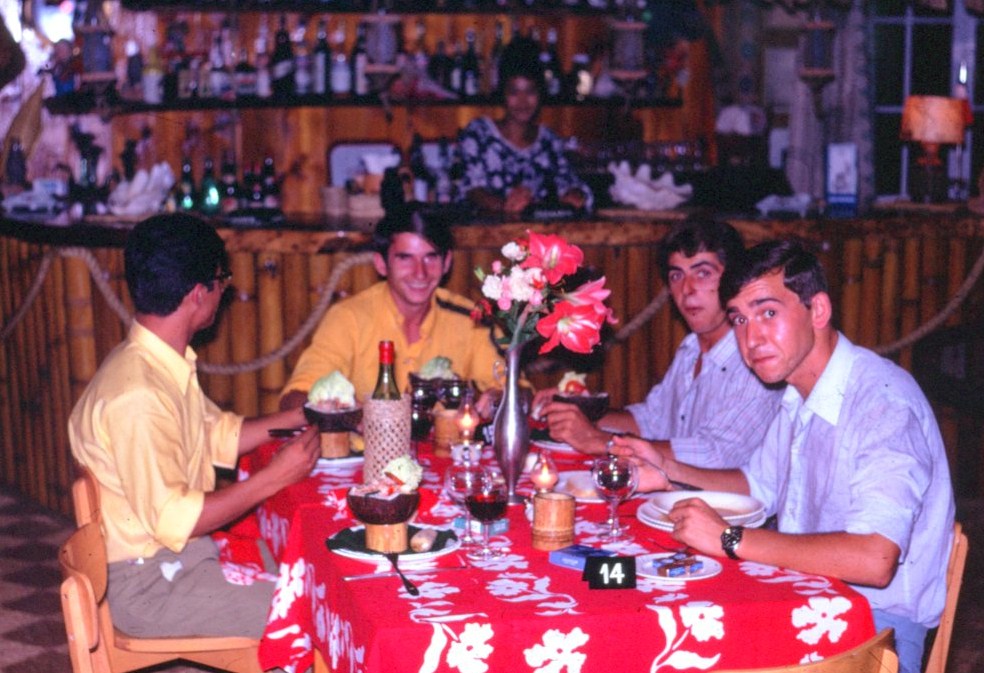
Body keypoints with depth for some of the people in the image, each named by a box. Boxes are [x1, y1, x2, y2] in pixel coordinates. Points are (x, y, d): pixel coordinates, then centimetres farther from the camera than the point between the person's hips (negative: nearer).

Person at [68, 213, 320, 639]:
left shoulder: (169, 364, 4)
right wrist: (275, 477, -22)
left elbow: (220, 435, 18)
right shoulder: (137, 395, -27)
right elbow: (173, 521, -26)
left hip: (185, 551, 10)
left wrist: (300, 416, 10)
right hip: (148, 586, -10)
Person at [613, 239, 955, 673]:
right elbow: (761, 485, 24)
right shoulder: (798, 396, 7)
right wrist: (670, 472, 7)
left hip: (877, 623, -8)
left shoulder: (884, 403, -24)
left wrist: (731, 539, -28)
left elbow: (874, 560, -34)